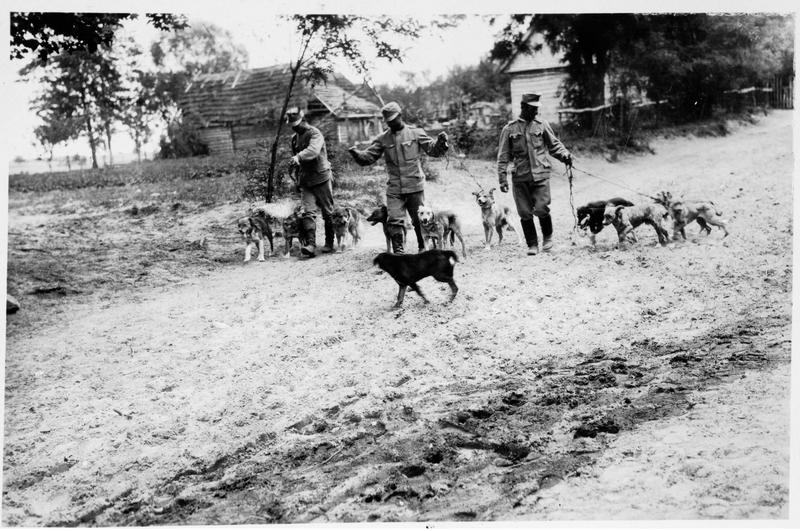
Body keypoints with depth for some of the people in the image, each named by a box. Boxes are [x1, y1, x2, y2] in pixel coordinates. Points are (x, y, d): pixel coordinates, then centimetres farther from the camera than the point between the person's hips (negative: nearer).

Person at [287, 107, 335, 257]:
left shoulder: (314, 134, -11)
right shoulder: (294, 138, 13)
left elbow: (313, 150, -32)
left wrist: (299, 157, -46)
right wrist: (298, 178, 28)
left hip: (321, 178, -6)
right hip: (305, 181, 6)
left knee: (328, 212, 4)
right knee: (307, 212, -10)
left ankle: (329, 243, 17)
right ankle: (311, 244, -19)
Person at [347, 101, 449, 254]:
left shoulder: (415, 133, 0)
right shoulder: (382, 139, 5)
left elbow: (433, 150, 0)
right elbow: (368, 157, 2)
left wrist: (440, 142, -21)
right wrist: (357, 154, -18)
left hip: (415, 186, -1)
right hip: (394, 189, 1)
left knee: (419, 219, 11)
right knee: (395, 220, -5)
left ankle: (423, 248, 29)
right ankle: (398, 252, 3)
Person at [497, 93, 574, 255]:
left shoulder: (542, 125, 6)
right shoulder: (510, 129, 4)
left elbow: (554, 144, 15)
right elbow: (503, 156, 6)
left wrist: (565, 154, -5)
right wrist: (502, 178, 1)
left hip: (540, 175, 0)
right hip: (520, 178, 1)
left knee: (541, 209, -9)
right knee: (525, 213, 2)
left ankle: (548, 237, 18)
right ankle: (532, 245, 16)